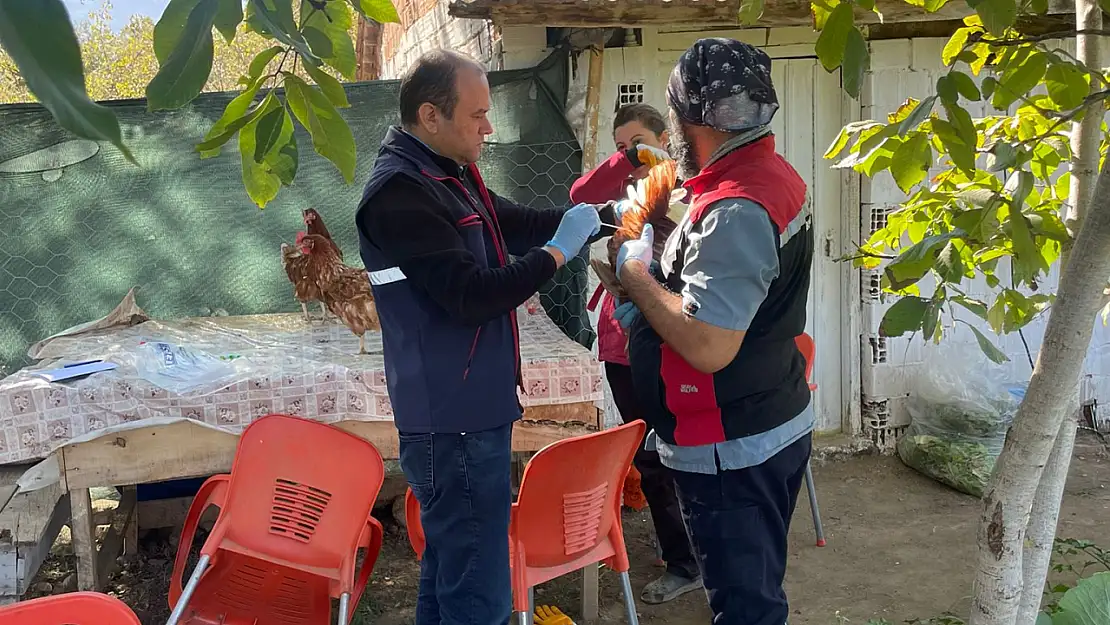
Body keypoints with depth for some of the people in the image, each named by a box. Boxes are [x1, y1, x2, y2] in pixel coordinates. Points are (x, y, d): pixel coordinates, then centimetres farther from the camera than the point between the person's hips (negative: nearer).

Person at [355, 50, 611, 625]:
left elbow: (516, 223, 23)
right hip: (455, 420, -10)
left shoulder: (449, 173, 11)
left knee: (450, 566, 21)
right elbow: (471, 294, -25)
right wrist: (558, 251, -15)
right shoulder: (399, 192, -19)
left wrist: (600, 214, 11)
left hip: (469, 410, 10)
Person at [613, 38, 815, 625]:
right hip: (773, 426, 10)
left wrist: (636, 275, -16)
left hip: (733, 451, -10)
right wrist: (649, 306, 7)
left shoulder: (734, 212, -26)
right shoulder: (773, 174, 6)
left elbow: (708, 346, -31)